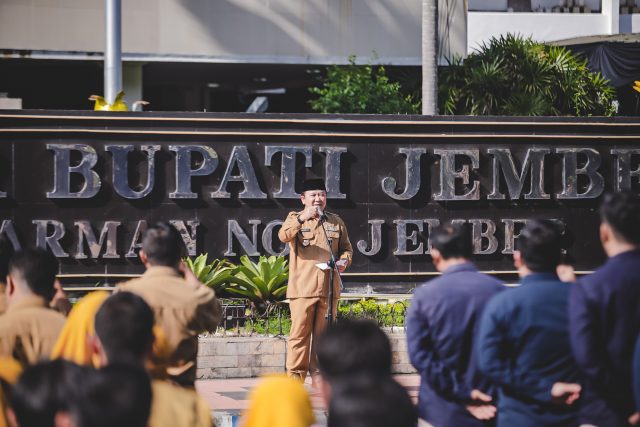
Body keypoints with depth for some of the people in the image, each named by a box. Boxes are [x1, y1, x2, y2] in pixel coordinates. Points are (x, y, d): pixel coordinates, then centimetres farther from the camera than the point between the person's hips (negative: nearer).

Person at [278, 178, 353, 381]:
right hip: (303, 287, -3)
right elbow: (284, 236, -16)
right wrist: (302, 218, -30)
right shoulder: (295, 218, 6)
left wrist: (344, 260, -1)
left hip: (329, 287, 3)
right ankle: (295, 377, -2)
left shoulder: (335, 221, 16)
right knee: (300, 333, -6)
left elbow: (346, 247, 22)